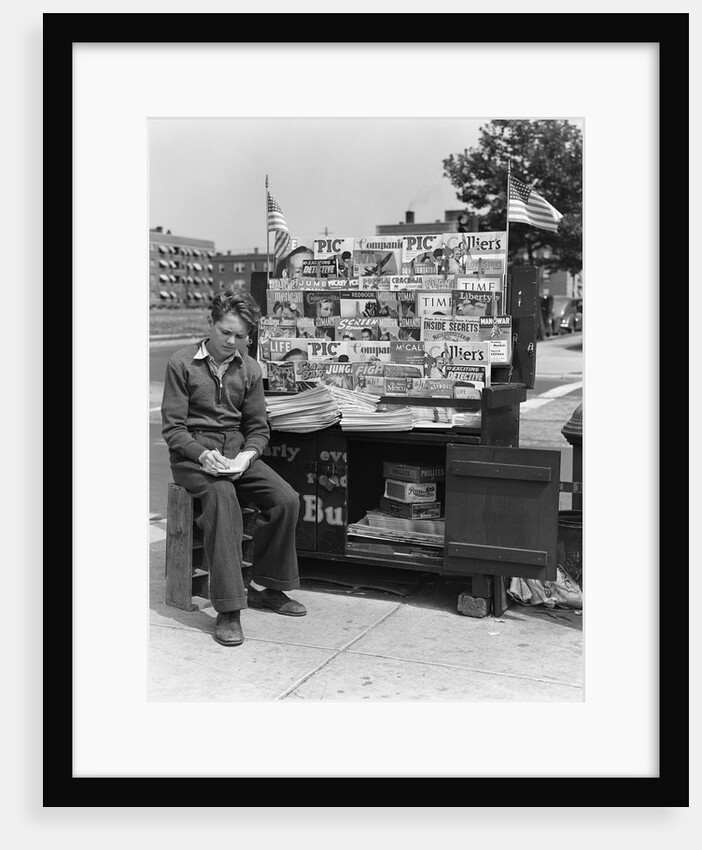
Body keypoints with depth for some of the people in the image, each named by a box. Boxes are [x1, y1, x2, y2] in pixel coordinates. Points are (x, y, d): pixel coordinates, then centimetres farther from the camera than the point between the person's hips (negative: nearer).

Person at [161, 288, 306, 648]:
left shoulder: (249, 369, 8)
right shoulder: (182, 363, -5)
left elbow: (258, 428, 9)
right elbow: (172, 428, -7)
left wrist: (247, 455, -13)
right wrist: (203, 455, -25)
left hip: (237, 451, 5)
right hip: (193, 453, -4)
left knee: (286, 499, -18)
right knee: (223, 498, -35)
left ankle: (263, 587, 2)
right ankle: (228, 610, -34)